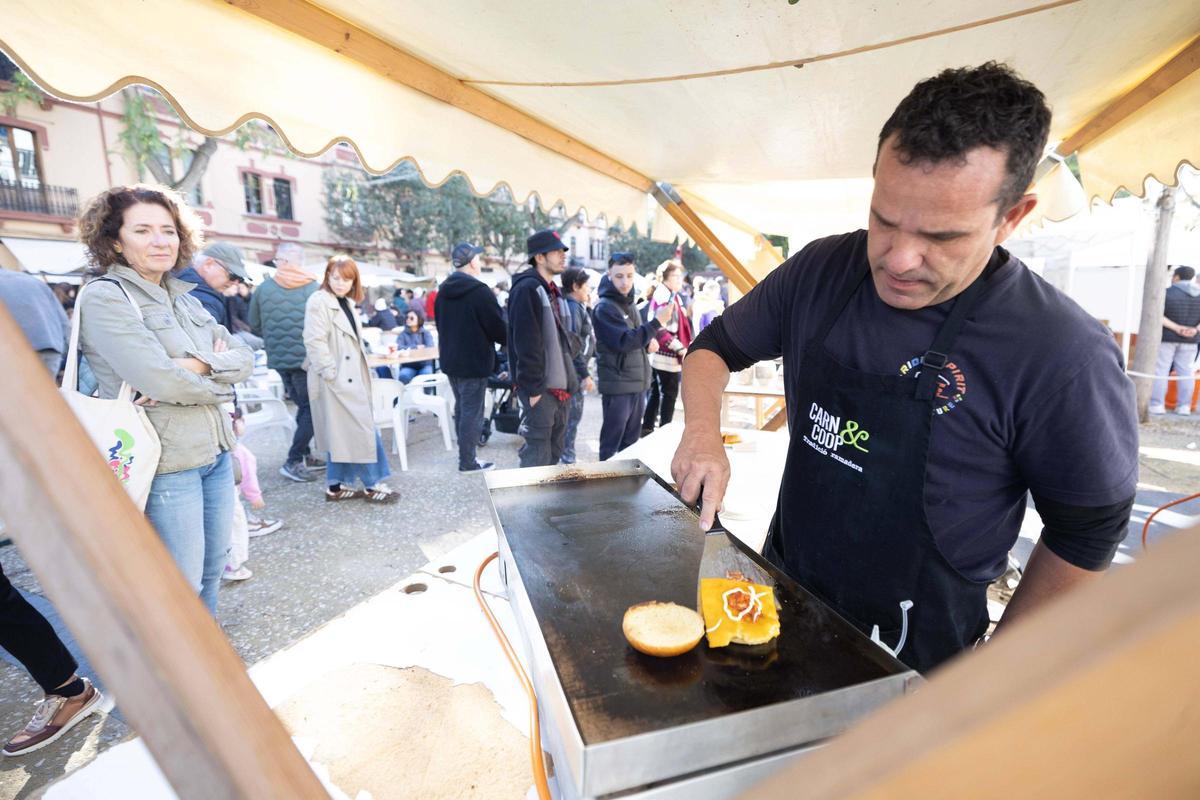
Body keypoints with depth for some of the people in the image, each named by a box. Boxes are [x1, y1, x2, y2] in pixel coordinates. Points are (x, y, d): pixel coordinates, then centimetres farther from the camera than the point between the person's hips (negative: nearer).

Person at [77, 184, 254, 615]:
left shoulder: (185, 299, 13)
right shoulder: (103, 297, -9)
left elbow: (244, 357, 6)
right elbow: (161, 381, -20)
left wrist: (200, 364, -12)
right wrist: (218, 380, -4)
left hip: (215, 451, 7)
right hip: (166, 463, -7)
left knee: (213, 568, 19)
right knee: (182, 584, 4)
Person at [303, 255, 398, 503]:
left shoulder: (346, 302, 16)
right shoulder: (318, 301, -11)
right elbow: (314, 341, -19)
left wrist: (361, 374, 17)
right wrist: (331, 373, -21)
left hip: (350, 378, 9)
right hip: (336, 380, -9)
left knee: (341, 433, 12)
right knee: (361, 430, -5)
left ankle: (336, 486, 21)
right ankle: (372, 485, 5)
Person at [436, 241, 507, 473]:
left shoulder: (444, 290, 9)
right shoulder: (479, 291, -17)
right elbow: (498, 328, -15)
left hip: (450, 360, 8)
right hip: (474, 361, -8)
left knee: (461, 407, 18)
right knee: (472, 411, -1)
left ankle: (465, 454, 27)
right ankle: (467, 462, 6)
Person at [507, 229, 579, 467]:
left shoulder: (550, 290, 16)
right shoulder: (527, 289, -14)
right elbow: (526, 343, -21)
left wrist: (567, 380, 16)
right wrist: (533, 388, -21)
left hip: (557, 385, 9)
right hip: (540, 387, -9)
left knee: (555, 449, 17)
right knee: (538, 453, -3)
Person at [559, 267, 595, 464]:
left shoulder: (577, 306, 14)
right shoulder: (572, 307, -17)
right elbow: (573, 344, -22)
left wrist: (588, 307, 15)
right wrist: (584, 374, -21)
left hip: (575, 369, 10)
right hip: (575, 369, -10)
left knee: (571, 413, 18)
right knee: (573, 413, -1)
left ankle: (566, 454, 30)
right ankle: (567, 457, 10)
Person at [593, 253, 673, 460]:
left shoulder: (630, 303, 12)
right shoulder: (604, 307, -14)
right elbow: (624, 341, -24)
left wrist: (648, 342, 2)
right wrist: (657, 321, -26)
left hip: (638, 382, 8)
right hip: (617, 385, -8)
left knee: (631, 439, 17)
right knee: (611, 441, 1)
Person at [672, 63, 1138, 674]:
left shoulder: (1064, 356, -21)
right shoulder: (820, 271, -11)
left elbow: (1086, 537, -10)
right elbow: (716, 346, 1)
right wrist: (702, 430, -18)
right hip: (783, 588, 5)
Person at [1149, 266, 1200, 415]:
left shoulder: (1166, 293, -10)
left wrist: (1176, 328, -16)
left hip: (1166, 337, -4)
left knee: (1160, 370, -1)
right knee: (1186, 372, 7)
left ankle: (1157, 405, -4)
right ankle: (1184, 406, 7)